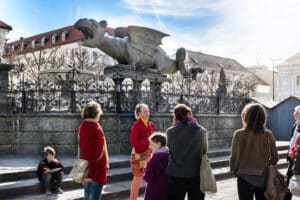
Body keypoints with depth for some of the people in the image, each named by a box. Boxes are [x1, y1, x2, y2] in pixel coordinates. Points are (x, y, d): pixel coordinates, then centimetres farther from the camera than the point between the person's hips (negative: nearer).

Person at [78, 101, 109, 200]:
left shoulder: (82, 127, 5)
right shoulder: (96, 128, -19)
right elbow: (94, 152, -23)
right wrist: (92, 173, -21)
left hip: (85, 167, 8)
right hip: (96, 169, -8)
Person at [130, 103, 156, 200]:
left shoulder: (151, 125, 8)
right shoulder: (136, 125, -10)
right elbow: (133, 142, -17)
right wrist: (148, 141, -20)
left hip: (149, 155, 6)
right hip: (138, 155, -6)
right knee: (137, 179, 0)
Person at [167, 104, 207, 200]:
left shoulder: (170, 131, -7)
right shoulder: (201, 131, -6)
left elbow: (170, 151, -1)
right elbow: (204, 151, 1)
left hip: (176, 175, 0)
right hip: (195, 174, 0)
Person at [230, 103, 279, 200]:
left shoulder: (239, 134, -14)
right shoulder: (268, 135, -6)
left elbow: (234, 157, -11)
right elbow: (274, 158, 2)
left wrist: (233, 170, 7)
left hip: (245, 177, -2)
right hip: (264, 178, 2)